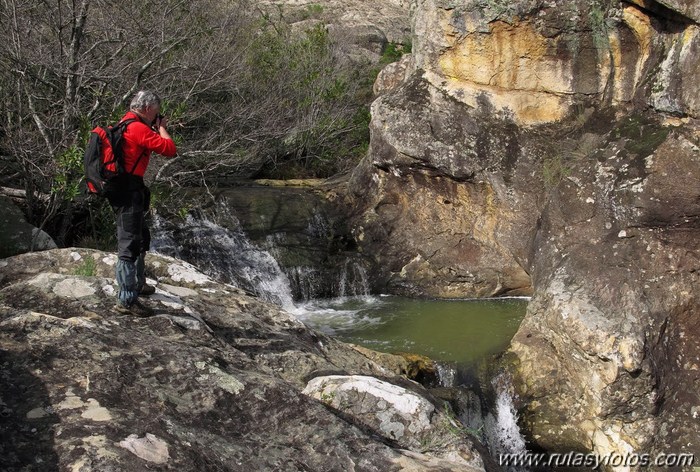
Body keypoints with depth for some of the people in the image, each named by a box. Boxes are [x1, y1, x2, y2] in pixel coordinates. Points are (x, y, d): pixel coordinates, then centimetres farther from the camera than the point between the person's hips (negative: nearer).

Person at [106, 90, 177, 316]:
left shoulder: (127, 123, 14)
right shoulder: (138, 128, -17)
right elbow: (170, 149, -19)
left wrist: (156, 128, 14)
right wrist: (161, 128, -3)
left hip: (125, 189, 11)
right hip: (128, 190, -11)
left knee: (142, 238, 24)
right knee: (129, 244, -10)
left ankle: (138, 283, 39)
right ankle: (126, 300, -8)